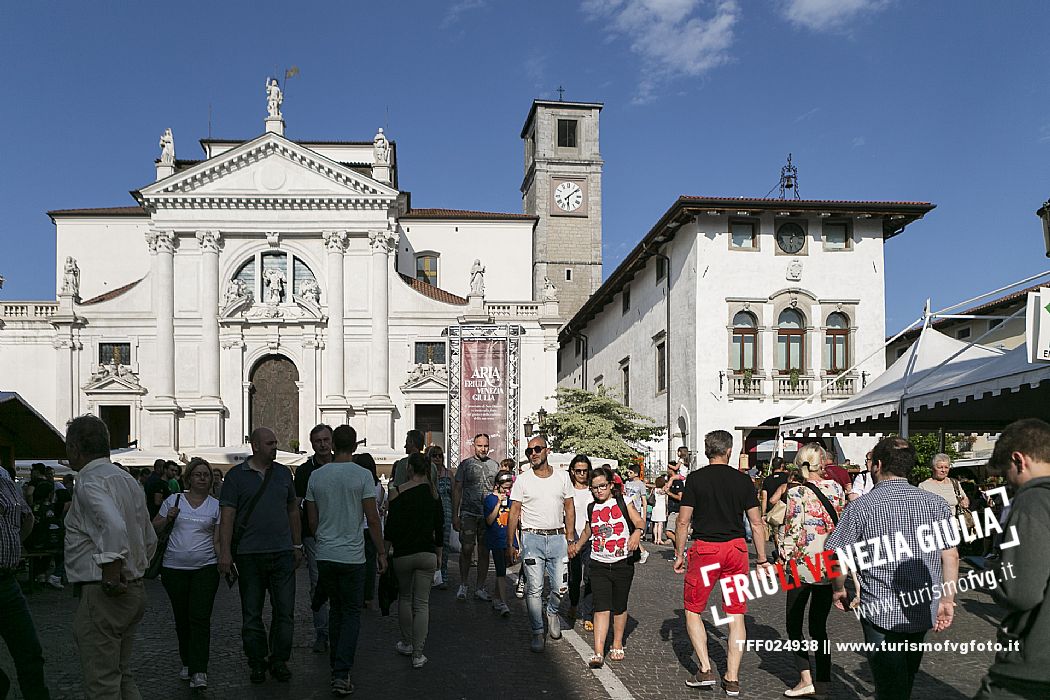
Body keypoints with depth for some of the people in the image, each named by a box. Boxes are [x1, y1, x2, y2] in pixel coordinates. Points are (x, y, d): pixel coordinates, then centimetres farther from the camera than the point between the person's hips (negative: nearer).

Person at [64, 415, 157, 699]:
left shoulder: (90, 481, -13)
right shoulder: (128, 479, 16)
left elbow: (114, 526, -33)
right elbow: (150, 539, 22)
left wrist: (111, 577, -26)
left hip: (101, 594, -9)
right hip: (135, 591, 9)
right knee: (122, 676, 19)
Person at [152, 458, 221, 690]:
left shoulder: (216, 505, 4)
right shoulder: (173, 500, 6)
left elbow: (218, 539, 2)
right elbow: (155, 529, 10)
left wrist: (225, 560, -12)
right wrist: (169, 517, -9)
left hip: (205, 567, -2)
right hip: (174, 568, 2)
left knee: (200, 618, -10)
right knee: (182, 619, 10)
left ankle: (198, 672, -11)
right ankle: (187, 663, 27)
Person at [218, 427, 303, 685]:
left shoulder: (283, 473, 11)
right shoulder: (236, 476, 0)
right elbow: (227, 516, -5)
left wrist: (297, 545, 15)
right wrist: (225, 552, -12)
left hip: (283, 553, 3)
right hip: (249, 554, -2)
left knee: (285, 611, 4)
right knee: (251, 614, 7)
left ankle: (279, 661, 17)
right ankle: (257, 662, 20)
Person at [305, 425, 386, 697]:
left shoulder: (316, 476, 2)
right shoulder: (362, 475, -10)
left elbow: (311, 520, 8)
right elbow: (372, 519, -10)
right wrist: (381, 552, 0)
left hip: (325, 555, 4)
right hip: (352, 556, -4)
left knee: (336, 608, 19)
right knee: (352, 612, 5)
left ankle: (337, 665, 26)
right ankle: (341, 673, -4)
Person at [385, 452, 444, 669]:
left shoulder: (399, 492, -8)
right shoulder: (433, 493, 2)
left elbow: (391, 526, -8)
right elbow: (440, 528, 8)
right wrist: (438, 556, 18)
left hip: (403, 554, -2)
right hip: (427, 554, 2)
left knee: (404, 598, 19)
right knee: (422, 603, 3)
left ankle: (407, 643, 29)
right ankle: (418, 654, 0)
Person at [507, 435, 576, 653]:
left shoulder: (562, 477, 6)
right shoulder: (522, 480, 1)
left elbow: (569, 509, 10)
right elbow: (514, 513, 1)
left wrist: (570, 539, 5)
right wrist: (510, 543, -3)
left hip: (557, 537, 2)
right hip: (532, 538, -1)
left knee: (560, 587, 1)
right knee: (534, 589, -3)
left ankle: (552, 612, 32)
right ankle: (537, 633, 9)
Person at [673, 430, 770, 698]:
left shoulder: (695, 478, -4)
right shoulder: (743, 480, 2)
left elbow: (683, 521, -5)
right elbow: (756, 523, 3)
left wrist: (679, 554, 6)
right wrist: (762, 560, 11)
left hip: (704, 548, -2)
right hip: (736, 549, 2)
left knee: (692, 610, 12)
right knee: (736, 615, 9)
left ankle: (706, 670, 5)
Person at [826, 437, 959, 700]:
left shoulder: (862, 506, -11)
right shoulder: (936, 503, 0)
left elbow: (834, 555, -11)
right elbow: (951, 554, 0)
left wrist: (839, 590, 5)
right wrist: (948, 600, 7)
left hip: (881, 612, -4)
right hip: (924, 612, 4)